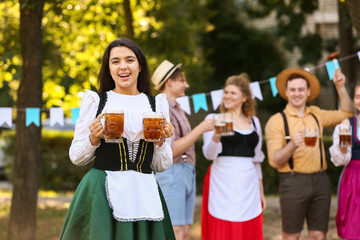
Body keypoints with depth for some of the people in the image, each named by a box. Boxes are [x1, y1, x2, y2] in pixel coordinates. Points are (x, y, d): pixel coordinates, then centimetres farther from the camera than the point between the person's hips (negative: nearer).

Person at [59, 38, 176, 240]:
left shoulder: (157, 104, 10)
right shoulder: (95, 101, 4)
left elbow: (162, 166, 12)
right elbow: (76, 157, 6)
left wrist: (161, 141, -6)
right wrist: (94, 138, -11)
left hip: (144, 194, 2)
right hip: (103, 194, -2)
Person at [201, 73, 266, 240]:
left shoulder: (254, 122, 14)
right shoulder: (214, 119, 2)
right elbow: (209, 154, -9)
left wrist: (261, 191, 19)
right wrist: (216, 136, -29)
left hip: (248, 185, 4)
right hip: (223, 184, -4)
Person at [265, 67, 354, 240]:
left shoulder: (316, 115, 14)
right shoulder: (277, 121, -3)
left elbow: (346, 113, 25)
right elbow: (274, 160, -9)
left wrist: (341, 88, 12)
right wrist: (292, 145, -27)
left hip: (320, 180, 5)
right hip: (293, 181, -5)